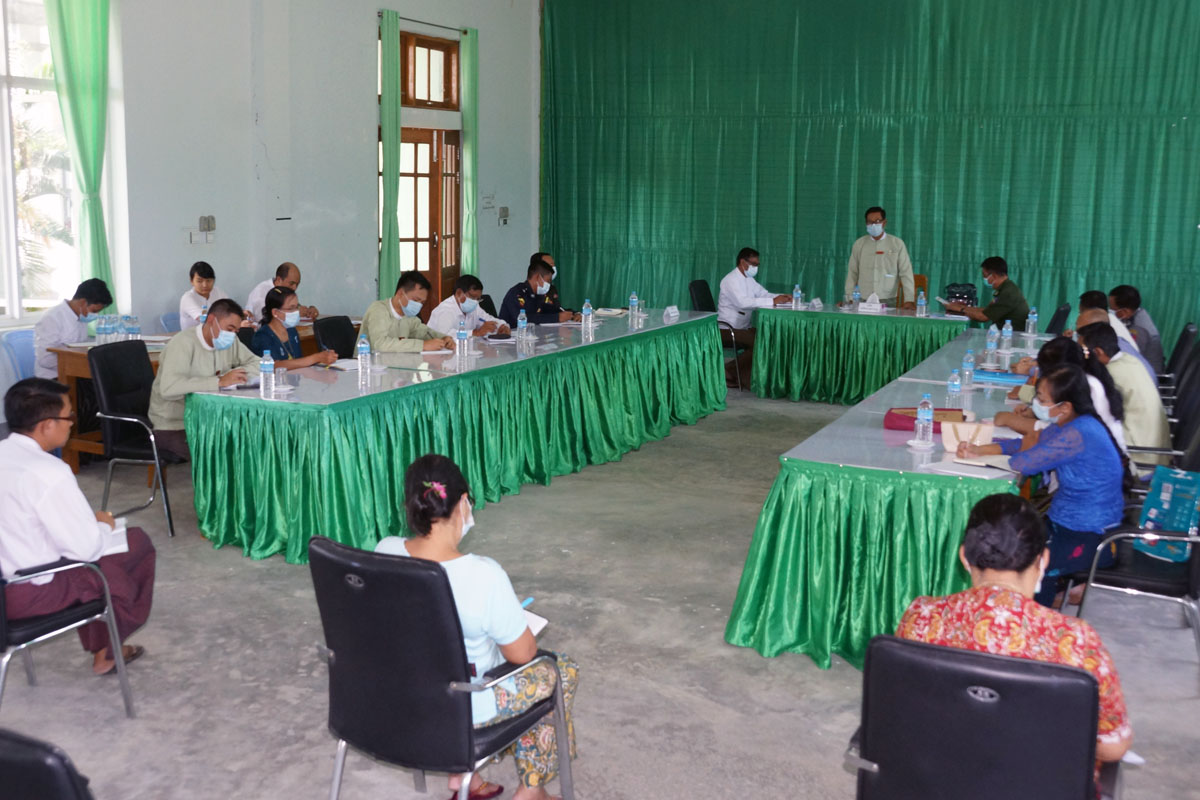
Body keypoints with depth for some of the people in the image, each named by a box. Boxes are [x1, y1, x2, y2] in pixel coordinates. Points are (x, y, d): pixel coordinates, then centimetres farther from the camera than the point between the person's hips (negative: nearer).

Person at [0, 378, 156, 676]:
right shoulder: (48, 472, -24)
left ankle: (102, 648, 33)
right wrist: (103, 525, 2)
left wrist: (88, 520, 10)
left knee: (91, 536, 28)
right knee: (136, 542, 7)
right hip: (30, 594, -8)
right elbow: (86, 547, -19)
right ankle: (107, 650, 26)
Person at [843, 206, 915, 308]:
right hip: (863, 302, 2)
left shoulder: (897, 244, 2)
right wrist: (848, 299, 4)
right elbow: (852, 273, 10)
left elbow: (906, 273, -1)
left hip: (888, 301, -2)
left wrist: (909, 300, -9)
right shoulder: (859, 244, 9)